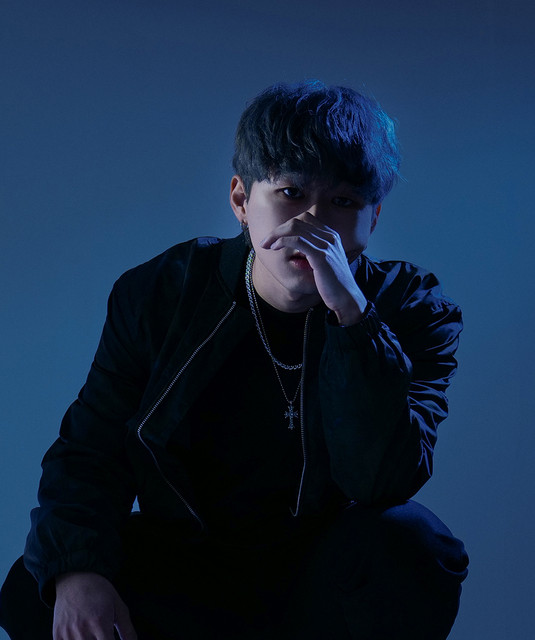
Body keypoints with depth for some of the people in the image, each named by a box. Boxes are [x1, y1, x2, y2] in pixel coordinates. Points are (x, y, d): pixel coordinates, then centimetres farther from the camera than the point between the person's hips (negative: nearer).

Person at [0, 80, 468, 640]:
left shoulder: (410, 310, -10)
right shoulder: (159, 294, -5)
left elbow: (381, 482, -25)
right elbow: (89, 451, -5)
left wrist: (351, 314, -35)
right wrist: (76, 570, -26)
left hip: (327, 582, -1)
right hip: (187, 567, 1)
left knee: (408, 542, -34)